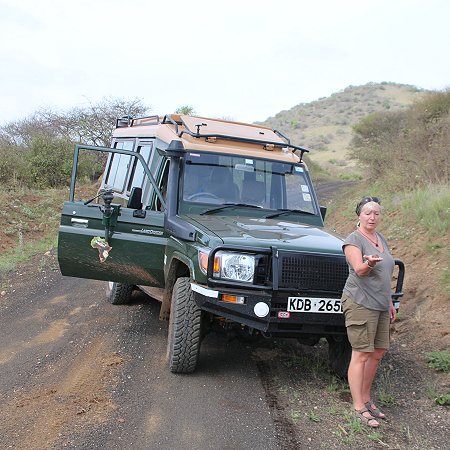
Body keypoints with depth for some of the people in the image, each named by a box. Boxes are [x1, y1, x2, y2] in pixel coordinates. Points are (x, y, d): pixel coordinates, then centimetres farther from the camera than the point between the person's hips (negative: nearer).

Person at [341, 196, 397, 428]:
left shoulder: (381, 239, 15)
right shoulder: (353, 240, -10)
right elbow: (359, 271, -25)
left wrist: (389, 302, 20)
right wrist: (370, 263, -46)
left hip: (380, 305, 8)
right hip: (360, 303, -8)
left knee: (377, 353, 12)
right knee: (361, 355, -6)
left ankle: (366, 398, 25)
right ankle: (359, 408, -1)